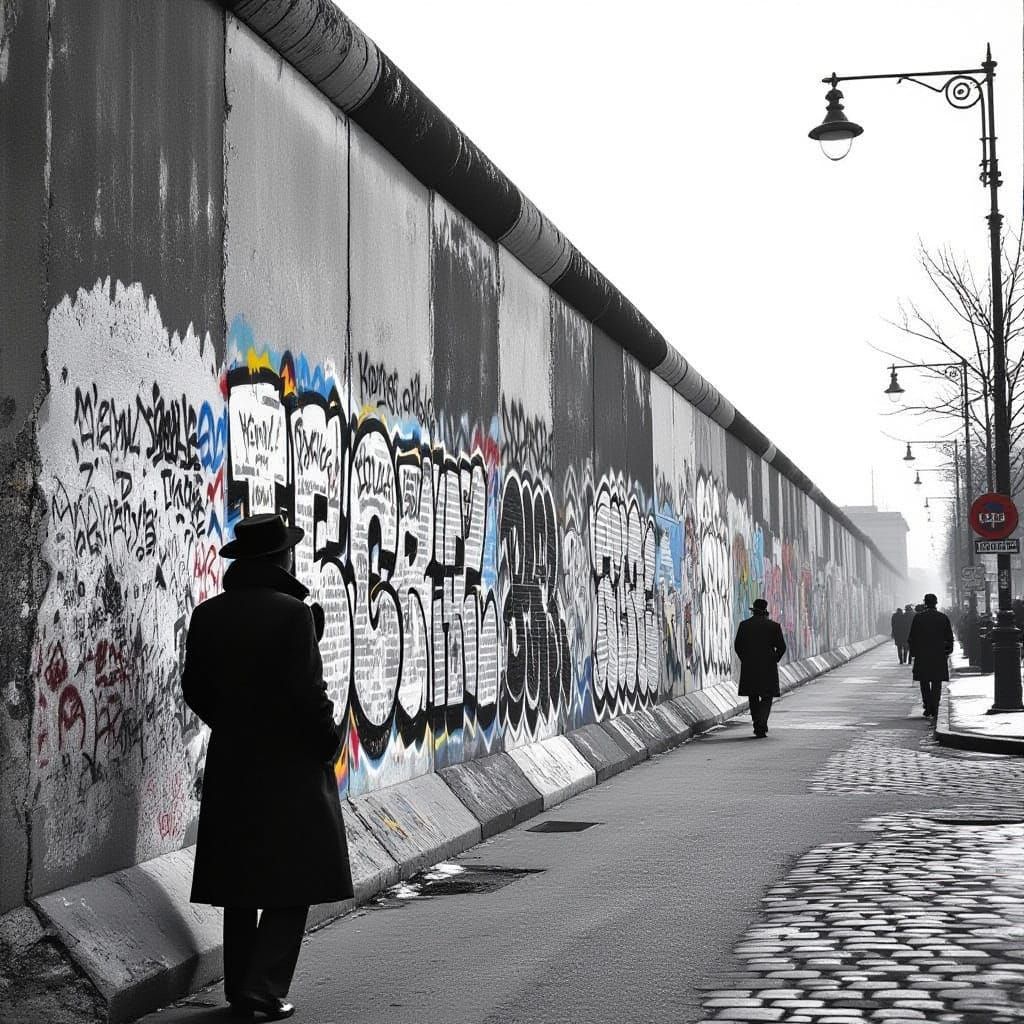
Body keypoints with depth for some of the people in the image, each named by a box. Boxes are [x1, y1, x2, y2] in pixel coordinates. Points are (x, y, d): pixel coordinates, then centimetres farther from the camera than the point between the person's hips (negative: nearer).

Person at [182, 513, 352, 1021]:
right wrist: (329, 741, -3)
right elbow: (308, 692, -18)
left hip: (231, 760, 6)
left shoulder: (207, 615, 3)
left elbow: (195, 689, 8)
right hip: (291, 764, -6)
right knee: (293, 881, 2)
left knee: (239, 880, 14)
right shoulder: (292, 612, -15)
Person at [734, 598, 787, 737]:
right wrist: (774, 660, 11)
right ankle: (762, 724, -15)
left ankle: (757, 727, 13)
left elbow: (737, 646, 1)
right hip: (768, 668, -1)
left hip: (748, 667, 1)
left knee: (753, 697, 12)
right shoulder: (774, 626, -2)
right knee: (767, 697, 5)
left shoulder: (744, 625, 0)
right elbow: (781, 647, -2)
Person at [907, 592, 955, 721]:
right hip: (939, 656, 1)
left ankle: (928, 708, -1)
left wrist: (913, 652, 7)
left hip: (922, 655, -1)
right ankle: (934, 710, 2)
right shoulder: (943, 618, -1)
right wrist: (947, 651, 13)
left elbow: (912, 637, -2)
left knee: (924, 682, 9)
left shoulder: (918, 617, -3)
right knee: (936, 683, 6)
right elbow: (949, 638, 3)